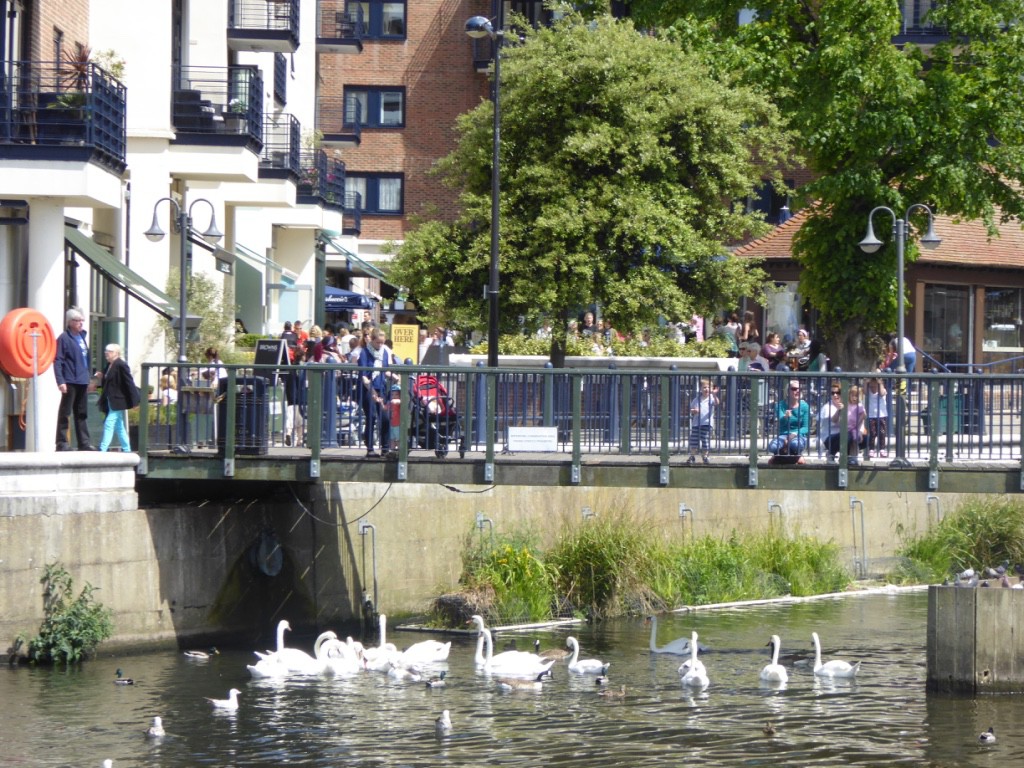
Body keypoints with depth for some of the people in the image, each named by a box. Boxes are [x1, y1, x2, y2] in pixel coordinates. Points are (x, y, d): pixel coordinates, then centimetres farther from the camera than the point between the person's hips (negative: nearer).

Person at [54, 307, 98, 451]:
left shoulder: (82, 337, 16)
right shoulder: (64, 338, -9)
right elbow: (58, 361, -14)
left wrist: (89, 378, 21)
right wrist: (60, 381, -21)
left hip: (82, 382, 8)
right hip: (70, 382, -8)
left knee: (82, 413, 11)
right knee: (65, 413, -5)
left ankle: (84, 442, 15)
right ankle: (62, 443, -4)